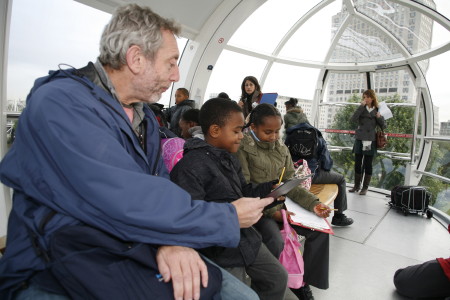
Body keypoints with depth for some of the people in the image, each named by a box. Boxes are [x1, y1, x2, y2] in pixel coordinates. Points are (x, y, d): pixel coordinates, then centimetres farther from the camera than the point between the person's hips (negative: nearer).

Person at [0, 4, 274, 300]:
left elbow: (160, 184, 2)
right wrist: (231, 218, -19)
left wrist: (172, 237, -20)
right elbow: (131, 204, -30)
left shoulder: (145, 116, 7)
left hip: (133, 253, 6)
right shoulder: (59, 103, -21)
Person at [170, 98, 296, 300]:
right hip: (219, 249, -9)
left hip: (246, 238, 9)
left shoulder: (231, 160, 10)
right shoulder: (190, 166, -23)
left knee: (278, 277, 19)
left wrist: (270, 187, 2)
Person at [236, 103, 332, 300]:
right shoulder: (243, 148, -9)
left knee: (320, 230, -5)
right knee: (275, 243, -29)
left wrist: (313, 203, -10)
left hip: (281, 202, 7)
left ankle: (303, 282, 11)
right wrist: (271, 210, -24)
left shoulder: (282, 149, 10)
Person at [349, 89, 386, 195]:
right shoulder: (361, 109, 5)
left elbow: (383, 126, 3)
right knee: (358, 164, 7)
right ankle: (356, 185, 19)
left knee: (368, 165, 5)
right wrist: (361, 106, -15)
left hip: (370, 142, -1)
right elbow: (353, 119, -13)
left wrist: (379, 117, -14)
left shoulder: (377, 111, 3)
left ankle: (365, 187, 14)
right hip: (359, 140, 1)